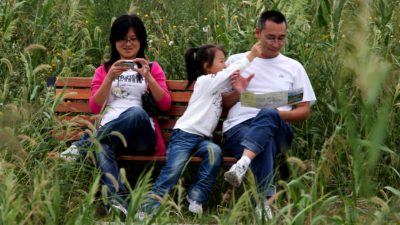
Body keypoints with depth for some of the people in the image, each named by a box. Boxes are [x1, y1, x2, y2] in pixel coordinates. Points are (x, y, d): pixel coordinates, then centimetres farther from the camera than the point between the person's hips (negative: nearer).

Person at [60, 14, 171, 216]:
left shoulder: (152, 68, 22)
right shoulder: (103, 70, 23)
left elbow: (165, 104, 8)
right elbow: (95, 107, 9)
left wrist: (148, 77, -6)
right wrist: (110, 78, -4)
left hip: (142, 136, 0)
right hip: (109, 133, 0)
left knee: (136, 112, -38)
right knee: (101, 146, -39)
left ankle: (82, 145, -28)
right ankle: (118, 201, -56)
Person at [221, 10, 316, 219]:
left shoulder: (293, 67, 20)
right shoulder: (236, 61, 19)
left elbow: (304, 111, 15)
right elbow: (222, 103, 18)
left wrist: (279, 114, -6)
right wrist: (237, 93, -4)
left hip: (276, 129, 0)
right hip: (238, 127, 0)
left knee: (268, 114, -40)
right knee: (264, 145, -40)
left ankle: (243, 164, -60)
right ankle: (265, 200, -49)